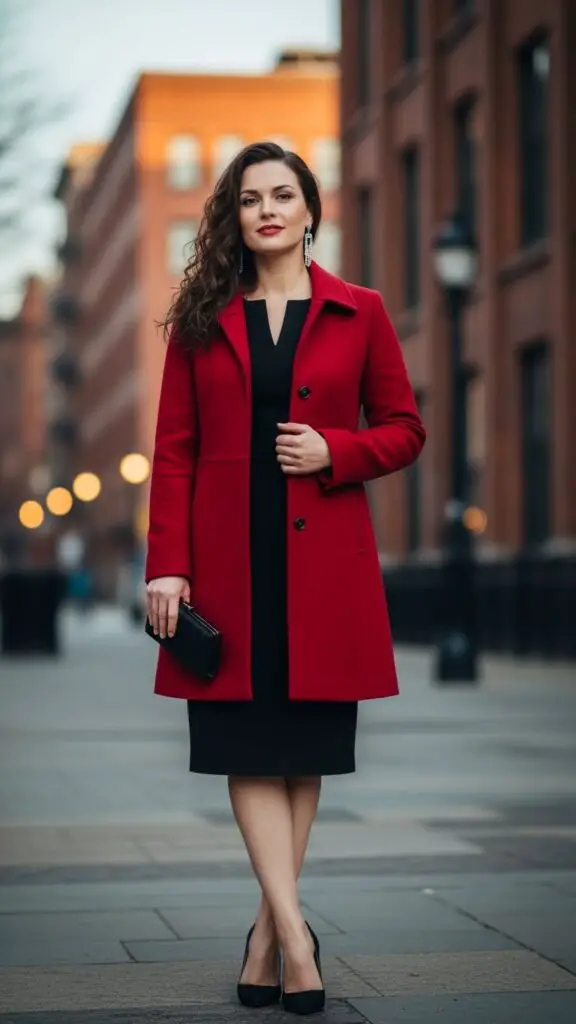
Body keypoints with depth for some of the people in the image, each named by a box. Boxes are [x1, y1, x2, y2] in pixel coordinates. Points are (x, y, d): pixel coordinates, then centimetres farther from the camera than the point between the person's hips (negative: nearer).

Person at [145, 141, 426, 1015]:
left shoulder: (358, 313, 6)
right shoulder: (202, 319, 7)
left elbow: (404, 428, 8)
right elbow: (174, 451, 3)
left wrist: (334, 452, -11)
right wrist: (168, 566, -5)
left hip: (324, 557, 0)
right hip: (229, 557, 0)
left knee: (307, 747, 3)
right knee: (249, 746, -5)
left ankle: (268, 932, 15)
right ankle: (294, 934, -4)